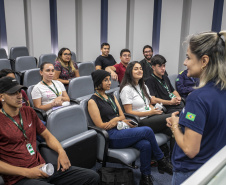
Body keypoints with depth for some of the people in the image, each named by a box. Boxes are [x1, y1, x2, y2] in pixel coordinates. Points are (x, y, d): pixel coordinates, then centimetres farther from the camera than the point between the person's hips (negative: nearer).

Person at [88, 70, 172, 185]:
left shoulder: (111, 97, 19)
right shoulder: (93, 101, -3)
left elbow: (122, 116, 15)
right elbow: (100, 125, -8)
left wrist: (116, 120, -7)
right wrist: (120, 120, -7)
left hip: (120, 130, 7)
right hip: (111, 137, -6)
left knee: (146, 144, -23)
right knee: (147, 131, -20)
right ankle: (161, 161, -1)